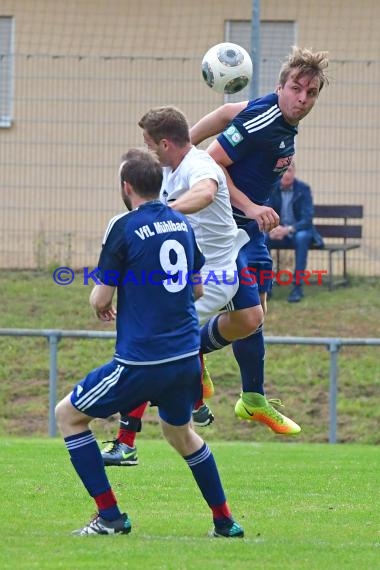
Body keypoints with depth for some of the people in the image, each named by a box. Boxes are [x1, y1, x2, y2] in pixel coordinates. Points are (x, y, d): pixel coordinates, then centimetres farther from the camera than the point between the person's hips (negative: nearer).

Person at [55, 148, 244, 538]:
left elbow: (101, 300, -7)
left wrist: (101, 301, 15)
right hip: (187, 358, 7)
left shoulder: (124, 227, -11)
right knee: (180, 432, 31)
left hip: (141, 361, -7)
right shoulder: (181, 223, 9)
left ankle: (109, 516, 4)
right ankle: (224, 521, 31)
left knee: (68, 414, 10)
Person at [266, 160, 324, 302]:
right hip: (279, 232, 3)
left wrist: (288, 229, -37)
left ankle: (297, 286, -35)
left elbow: (307, 220, -20)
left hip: (300, 231, -3)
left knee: (301, 237, -38)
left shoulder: (303, 189, -12)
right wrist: (272, 229, -29)